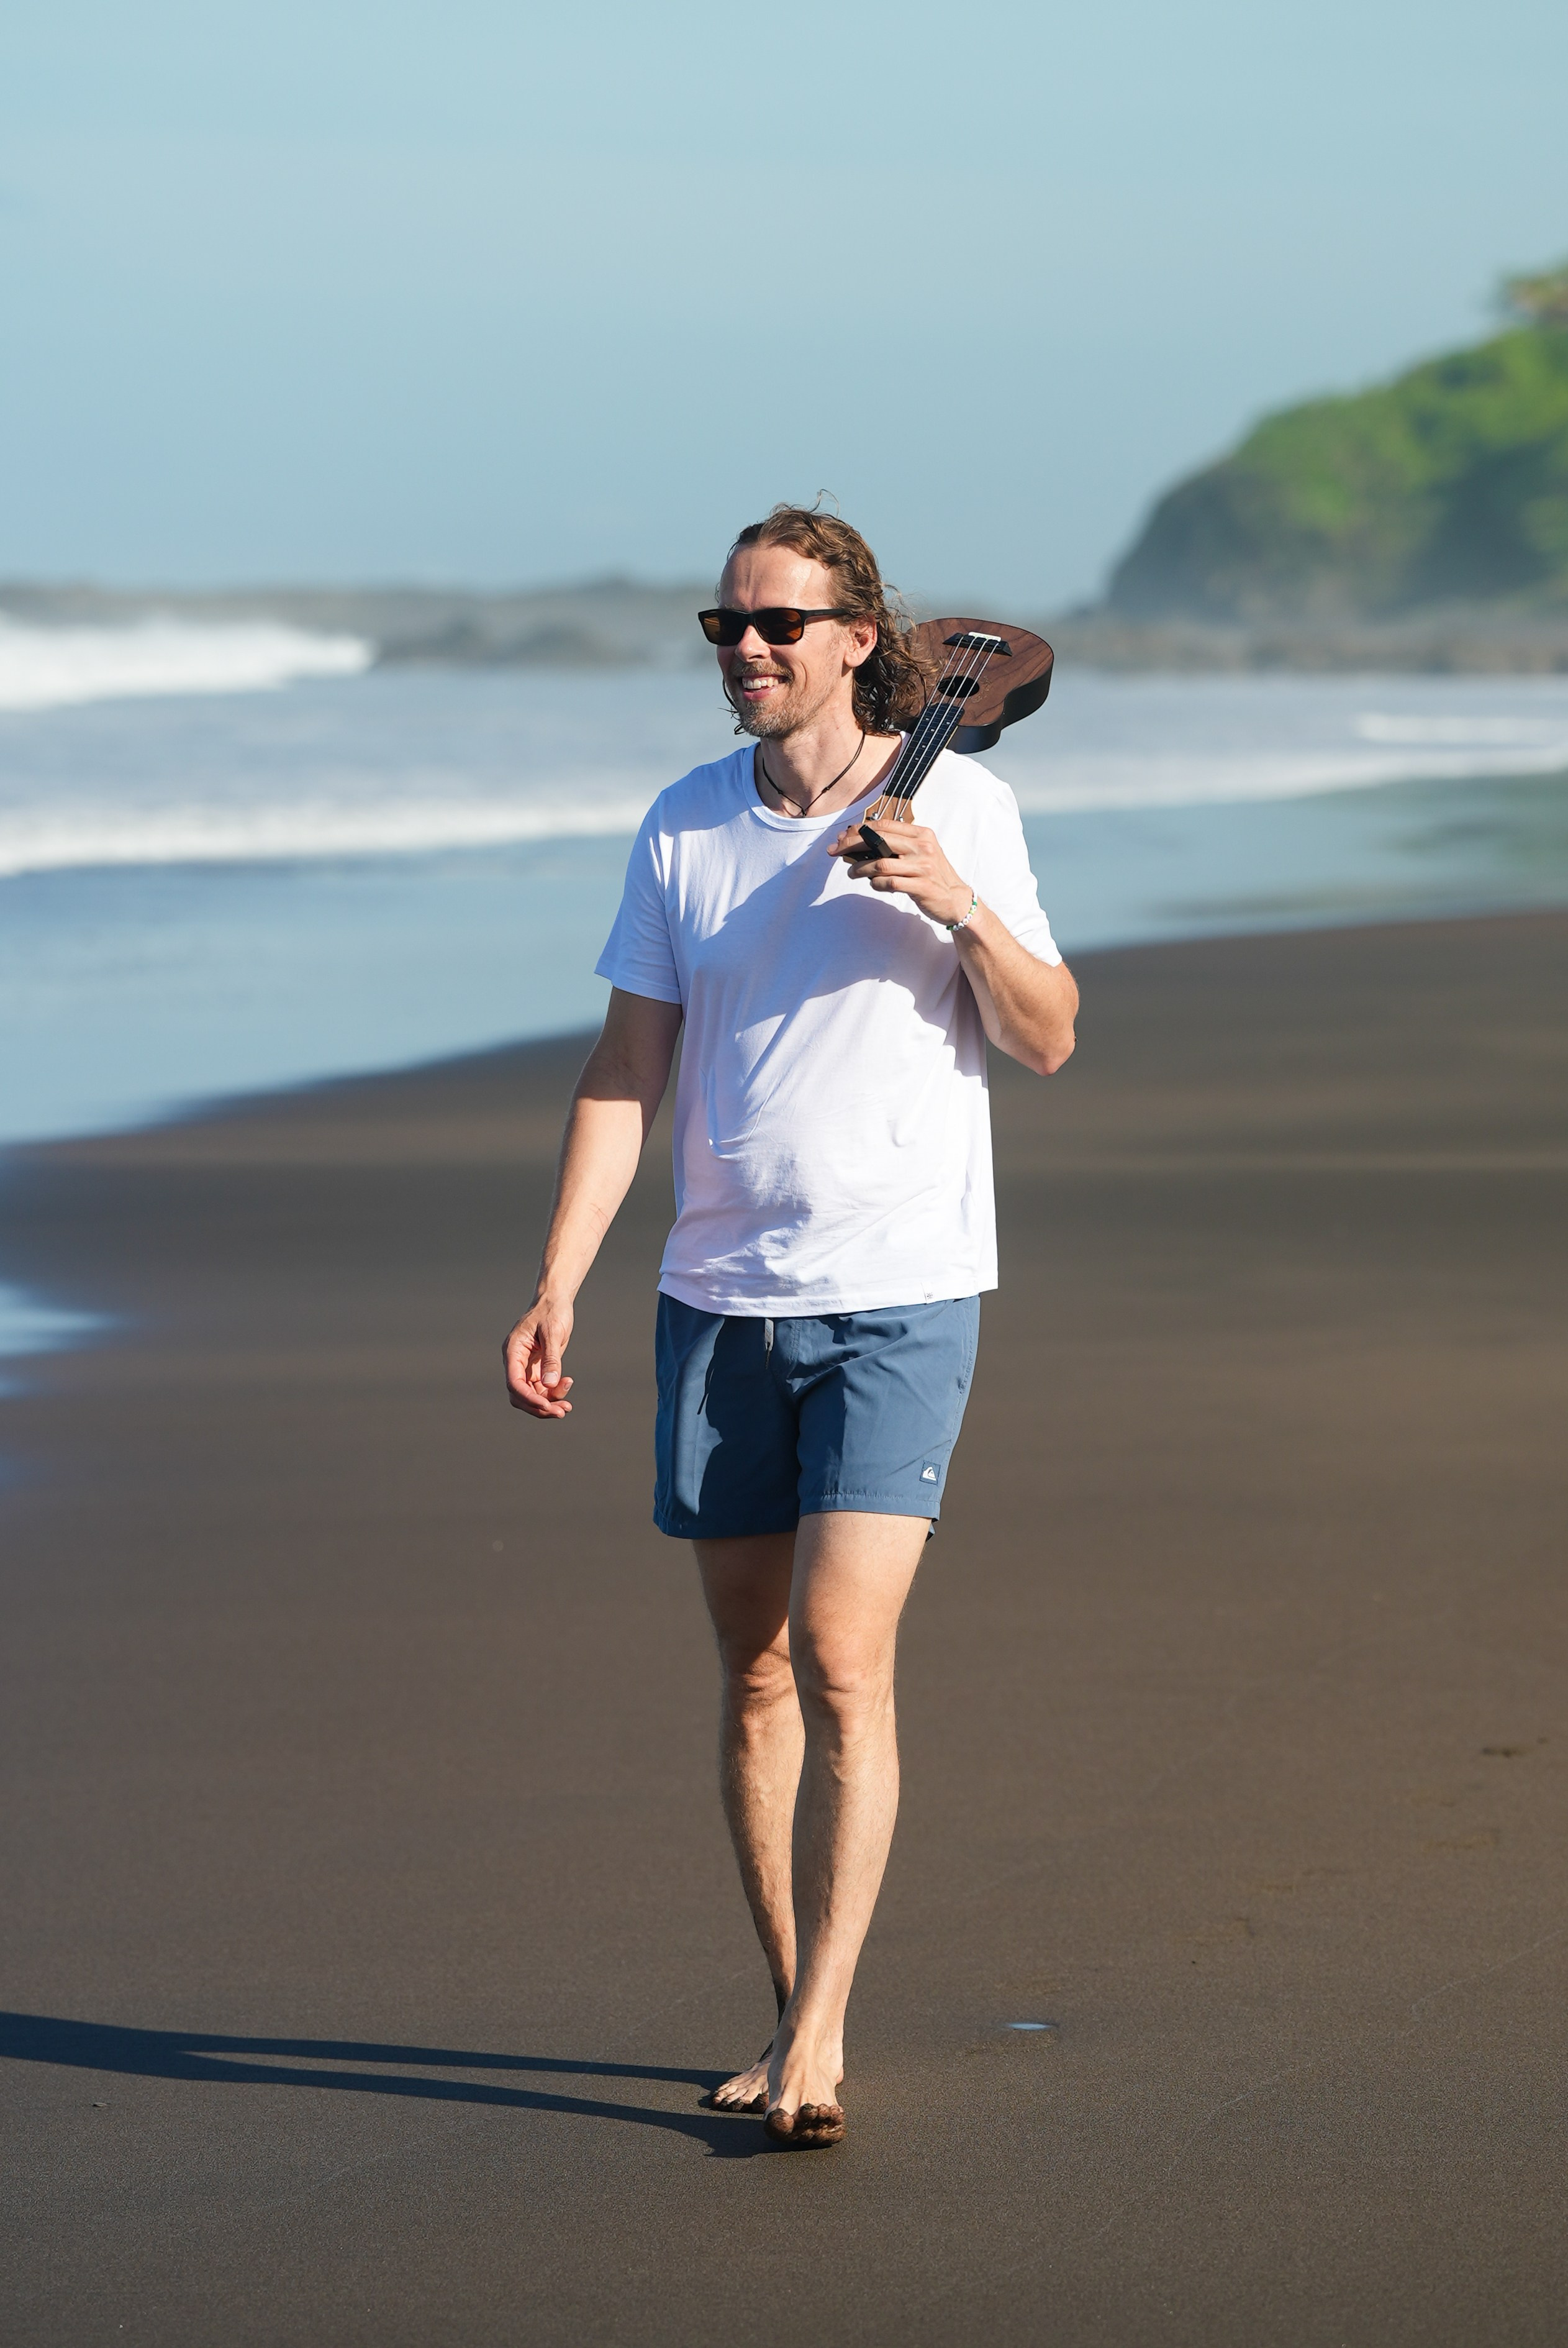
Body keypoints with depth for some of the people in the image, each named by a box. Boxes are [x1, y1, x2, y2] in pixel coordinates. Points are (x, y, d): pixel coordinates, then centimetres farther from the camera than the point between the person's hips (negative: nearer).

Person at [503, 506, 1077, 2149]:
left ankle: (814, 2040, -9)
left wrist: (962, 906, -21)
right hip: (718, 1295, 4)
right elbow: (625, 1071, 7)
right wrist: (556, 1287, -1)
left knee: (841, 1660, -13)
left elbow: (1046, 1039, -3)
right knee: (754, 1673, 8)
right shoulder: (685, 826, 6)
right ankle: (797, 2023, 20)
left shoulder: (959, 804, -2)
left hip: (899, 1294, -4)